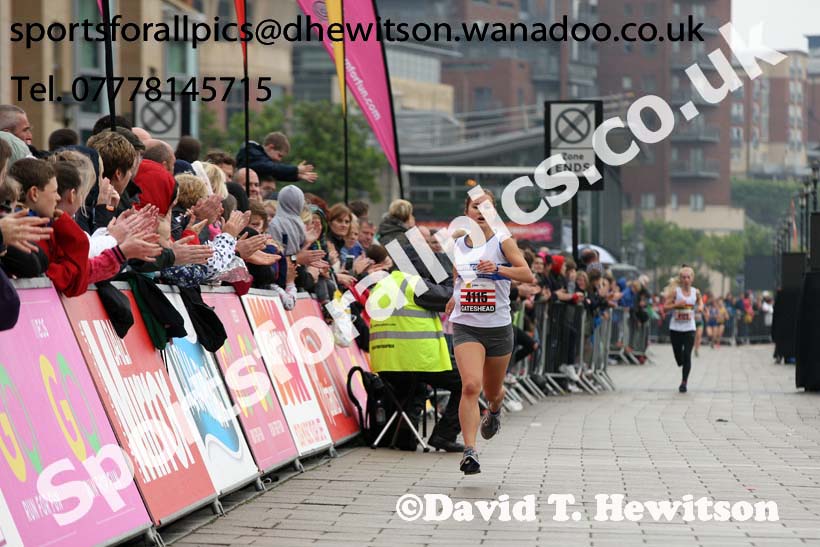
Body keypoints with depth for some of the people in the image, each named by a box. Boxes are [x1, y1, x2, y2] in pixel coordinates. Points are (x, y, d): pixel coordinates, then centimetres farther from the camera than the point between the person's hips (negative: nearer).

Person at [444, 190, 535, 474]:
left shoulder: (503, 242, -4)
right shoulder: (459, 245, 7)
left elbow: (528, 275, -18)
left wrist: (498, 269, -30)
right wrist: (454, 300, 19)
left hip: (498, 327, -1)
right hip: (466, 326, 1)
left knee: (492, 391, 16)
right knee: (470, 386, -21)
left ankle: (494, 410, 55)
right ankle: (469, 451, -24)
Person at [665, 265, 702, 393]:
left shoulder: (695, 292, 2)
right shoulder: (675, 291, -6)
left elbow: (699, 301, 22)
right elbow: (665, 306, -7)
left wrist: (700, 307, 0)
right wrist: (677, 304, -21)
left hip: (689, 328, 1)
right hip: (675, 328, -1)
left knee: (687, 356, -9)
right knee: (679, 358, 6)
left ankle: (684, 382, -1)